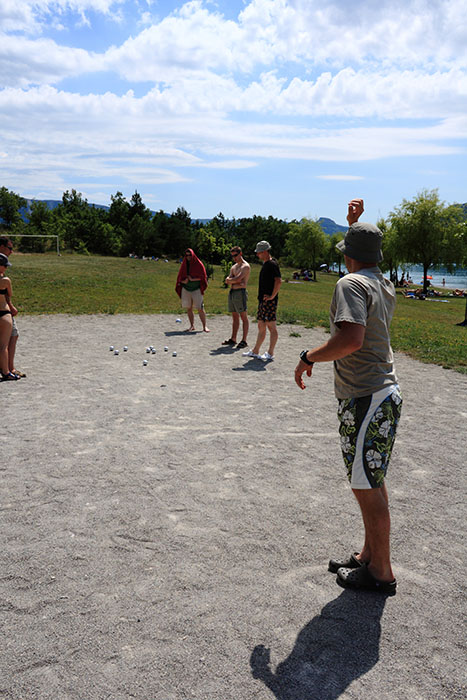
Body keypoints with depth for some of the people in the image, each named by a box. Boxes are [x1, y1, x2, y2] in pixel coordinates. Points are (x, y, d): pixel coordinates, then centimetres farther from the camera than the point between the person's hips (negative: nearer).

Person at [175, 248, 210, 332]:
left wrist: (192, 279, -15)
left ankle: (204, 326, -2)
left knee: (200, 308, -9)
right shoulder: (184, 265, 8)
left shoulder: (198, 264, -3)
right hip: (186, 289, 4)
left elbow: (203, 276, -5)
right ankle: (192, 326, 14)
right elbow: (180, 277, 10)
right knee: (189, 308, 4)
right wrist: (184, 281, -12)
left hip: (196, 289, -4)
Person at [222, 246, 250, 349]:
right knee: (235, 317, 13)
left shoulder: (245, 266, -6)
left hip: (240, 293, -8)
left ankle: (244, 341, -8)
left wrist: (230, 280, -1)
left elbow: (238, 279, -19)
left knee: (244, 317, -6)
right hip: (232, 292, 8)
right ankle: (233, 339, 18)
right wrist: (235, 282, -11)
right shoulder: (233, 267, 19)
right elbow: (227, 280, 9)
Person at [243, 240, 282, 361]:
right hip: (262, 301, 10)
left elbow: (278, 281, -24)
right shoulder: (265, 264, 17)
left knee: (271, 327, -3)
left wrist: (272, 296, -20)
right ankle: (255, 352, 19)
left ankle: (270, 353, 2)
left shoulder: (272, 264, -13)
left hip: (269, 301, -10)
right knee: (261, 327, 13)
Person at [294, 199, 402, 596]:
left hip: (365, 400, -10)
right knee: (372, 482, 19)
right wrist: (356, 222, 37)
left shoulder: (351, 284, -15)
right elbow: (367, 261, 36)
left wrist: (309, 357, -16)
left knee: (367, 486, 1)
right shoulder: (385, 285, 12)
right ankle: (370, 555, 33)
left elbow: (351, 339, -30)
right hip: (385, 392, 10)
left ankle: (381, 572, 14)